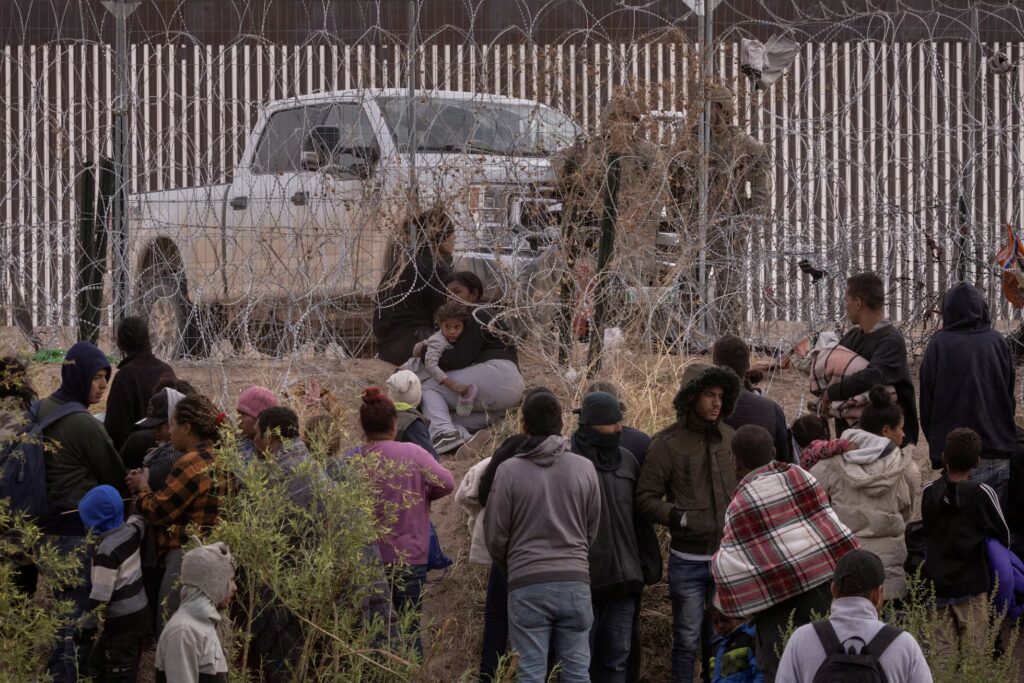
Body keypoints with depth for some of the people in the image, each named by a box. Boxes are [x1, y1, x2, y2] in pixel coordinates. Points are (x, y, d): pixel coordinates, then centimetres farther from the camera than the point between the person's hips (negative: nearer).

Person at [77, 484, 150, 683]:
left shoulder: (106, 551, -23)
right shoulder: (133, 529, -3)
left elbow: (100, 595, -21)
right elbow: (141, 517, 24)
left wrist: (86, 626, -13)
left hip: (122, 622, -9)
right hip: (140, 612, 9)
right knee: (97, 663, 22)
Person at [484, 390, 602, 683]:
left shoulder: (509, 470, -5)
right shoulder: (584, 468, 2)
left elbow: (495, 535, 1)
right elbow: (592, 530, 10)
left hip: (527, 585, -2)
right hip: (575, 582, 2)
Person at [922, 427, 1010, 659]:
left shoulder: (928, 492, -1)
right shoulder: (982, 493, -10)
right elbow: (1003, 535, 2)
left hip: (937, 585, 3)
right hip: (972, 585, -3)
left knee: (943, 651, 5)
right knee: (972, 651, 0)